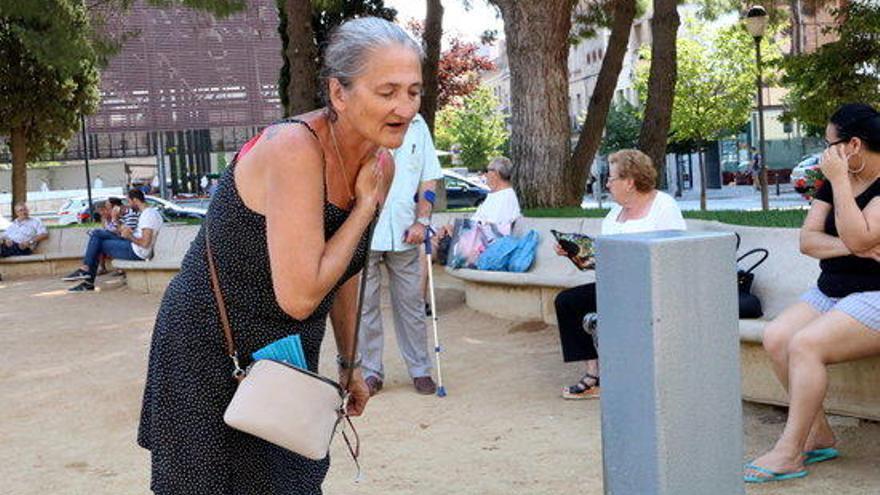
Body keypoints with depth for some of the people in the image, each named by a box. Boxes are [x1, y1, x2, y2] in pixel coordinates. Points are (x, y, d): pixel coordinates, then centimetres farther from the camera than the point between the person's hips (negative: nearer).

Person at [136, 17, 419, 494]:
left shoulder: (379, 165, -3)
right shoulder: (294, 150, -27)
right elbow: (298, 296, -31)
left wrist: (349, 363, 19)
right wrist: (366, 207, -22)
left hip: (286, 359, 7)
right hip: (211, 352, -7)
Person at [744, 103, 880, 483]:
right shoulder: (834, 182, 12)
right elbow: (806, 240, 4)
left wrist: (839, 180, -21)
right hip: (831, 292, 8)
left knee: (805, 344, -27)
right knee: (775, 337, -13)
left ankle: (789, 453, -19)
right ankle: (819, 437, -6)